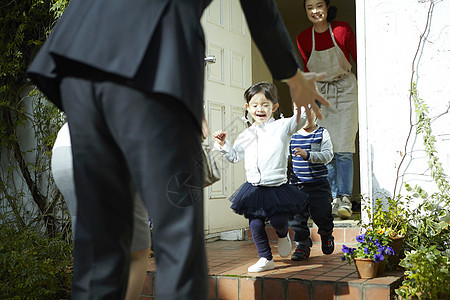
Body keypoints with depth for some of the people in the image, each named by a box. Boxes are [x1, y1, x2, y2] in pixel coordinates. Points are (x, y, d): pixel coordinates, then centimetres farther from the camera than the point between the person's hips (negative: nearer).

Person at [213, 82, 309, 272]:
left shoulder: (282, 126, -1)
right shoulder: (246, 135, 11)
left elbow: (300, 120, -16)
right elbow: (235, 156, 19)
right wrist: (223, 145, 4)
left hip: (277, 187, -3)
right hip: (254, 188, 4)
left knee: (278, 220, -10)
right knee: (255, 224, 1)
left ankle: (283, 235, 29)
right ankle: (266, 258, 19)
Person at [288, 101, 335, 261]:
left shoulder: (322, 133, -4)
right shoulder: (292, 135, 5)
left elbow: (327, 155, -16)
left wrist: (308, 155, -29)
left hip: (318, 183, -3)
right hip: (297, 183, 3)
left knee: (321, 214, 2)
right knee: (297, 216, 2)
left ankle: (326, 235, 34)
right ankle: (302, 245, 16)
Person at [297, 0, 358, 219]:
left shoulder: (342, 30, -8)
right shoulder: (303, 39, -3)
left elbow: (358, 59, 2)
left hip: (345, 92, -2)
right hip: (320, 94, 2)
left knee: (343, 148, -9)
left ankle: (346, 198, -3)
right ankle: (335, 198, 6)